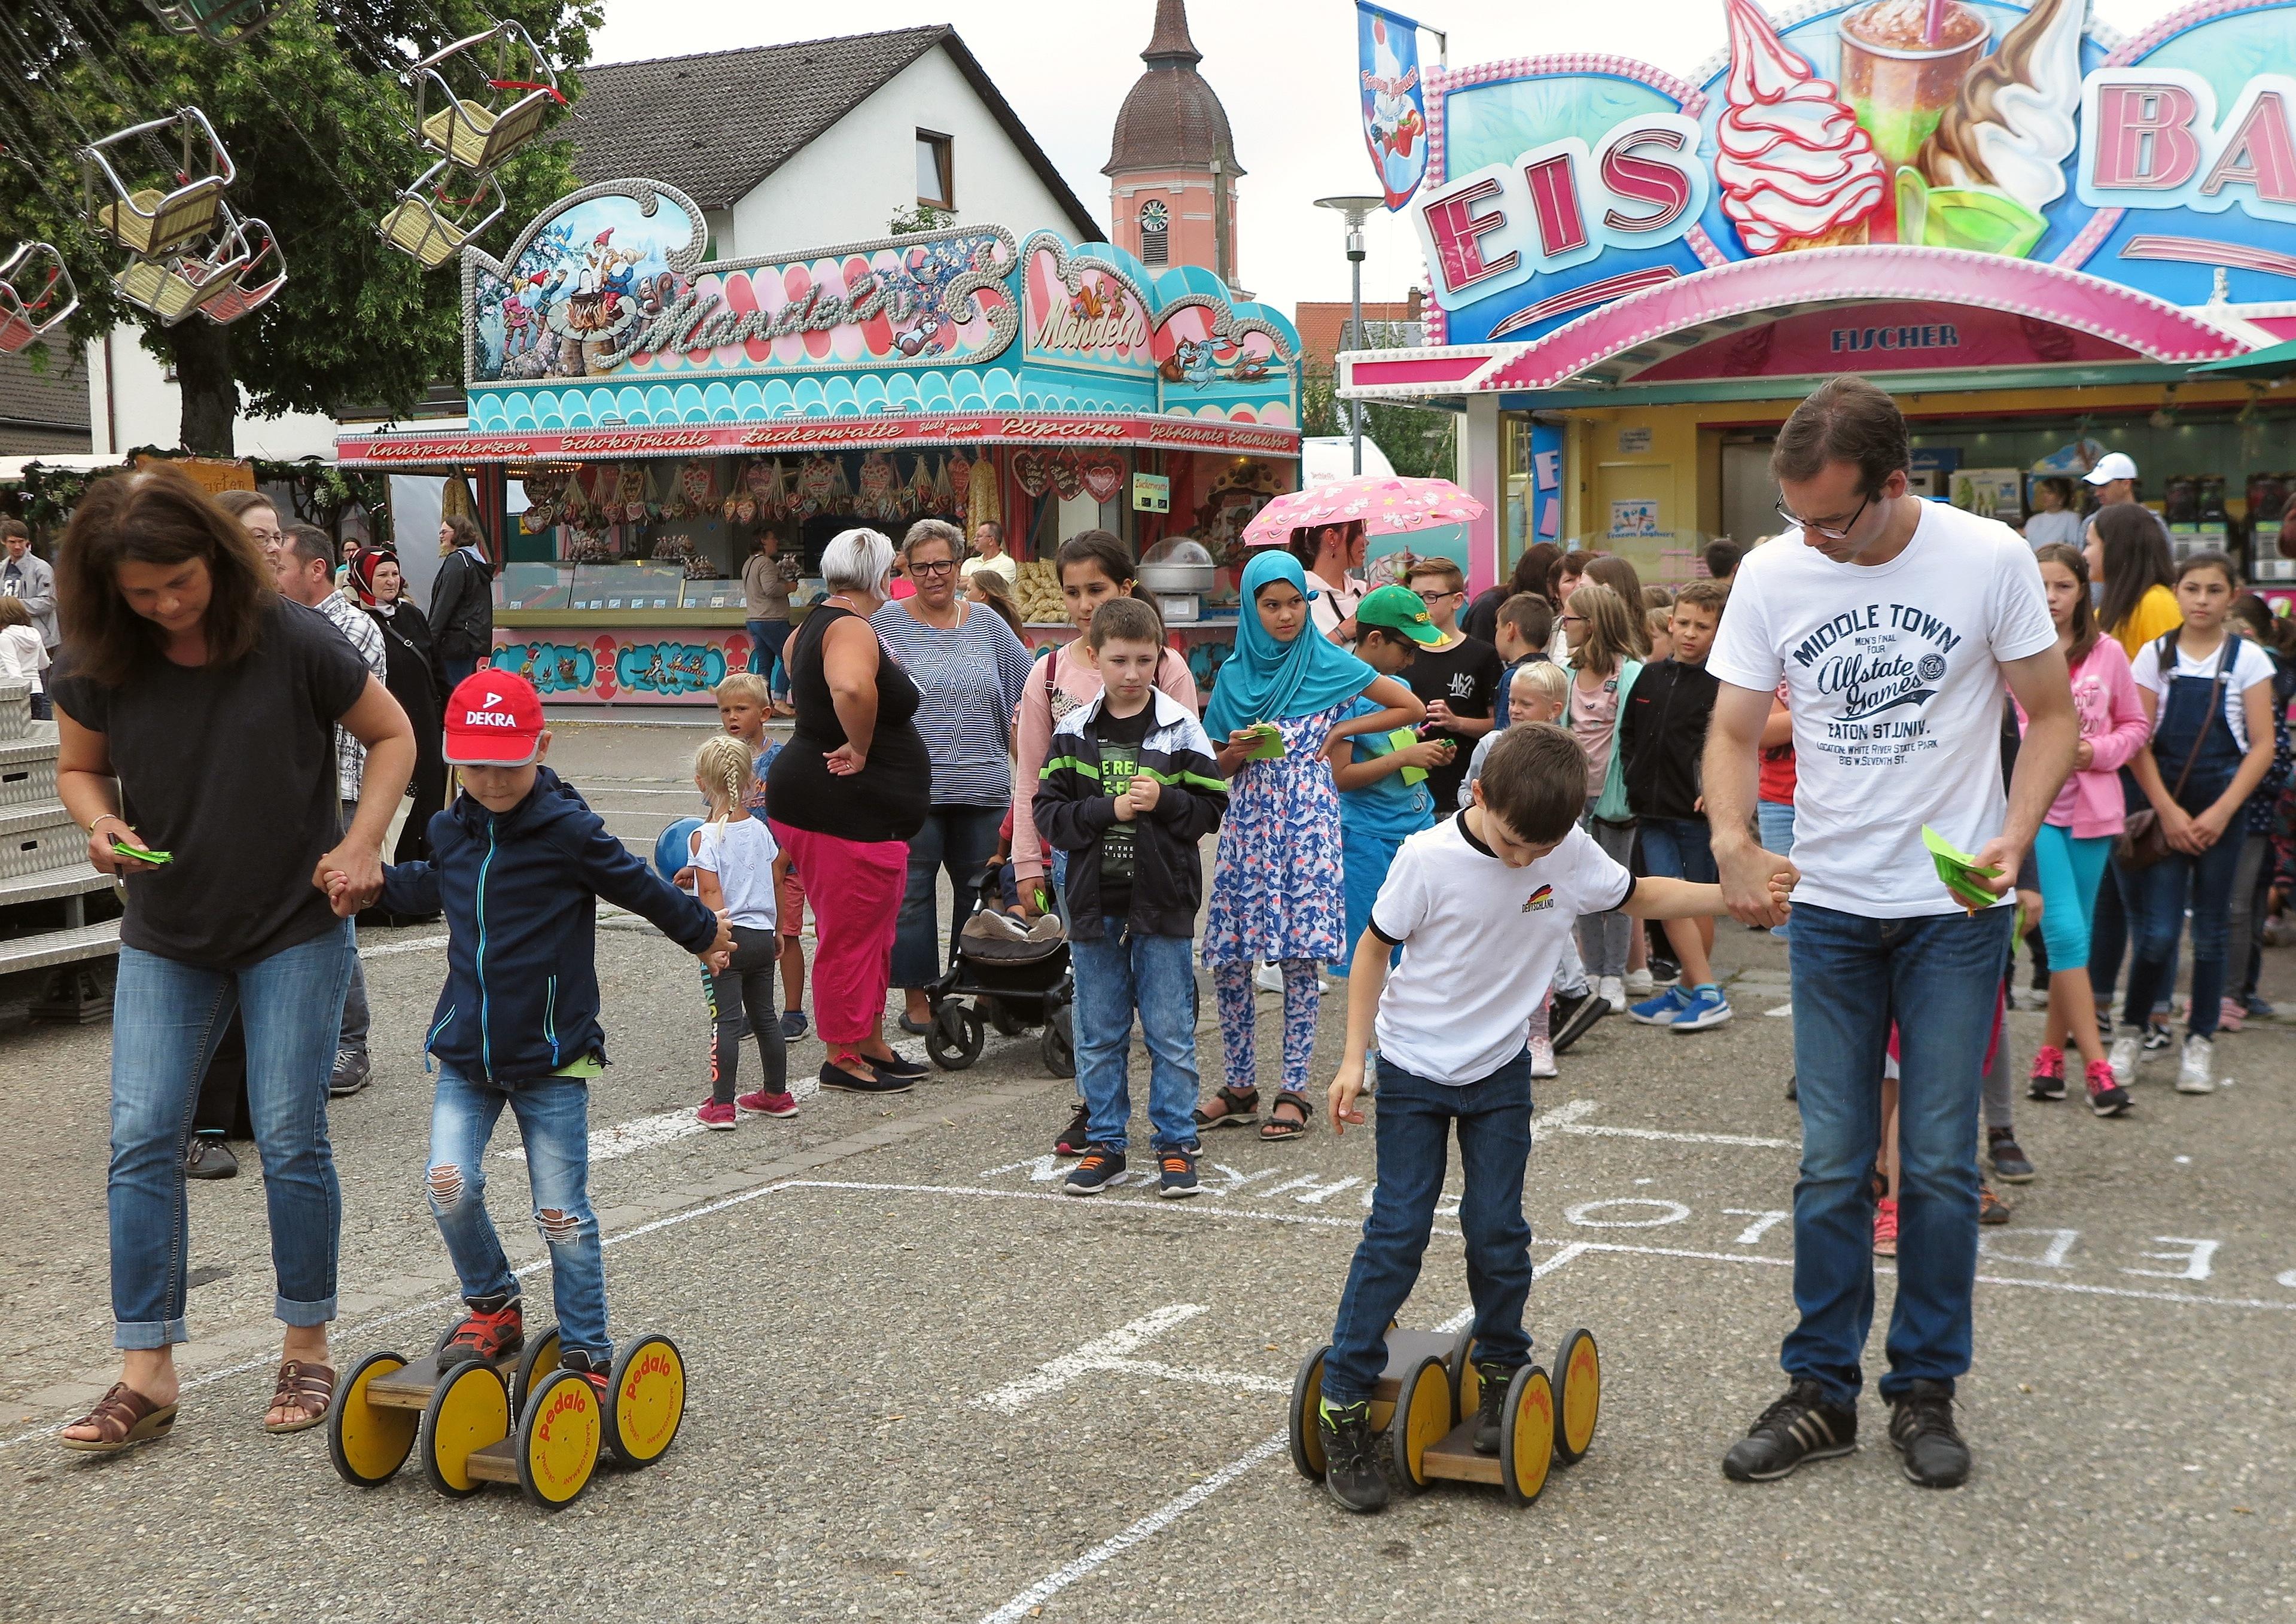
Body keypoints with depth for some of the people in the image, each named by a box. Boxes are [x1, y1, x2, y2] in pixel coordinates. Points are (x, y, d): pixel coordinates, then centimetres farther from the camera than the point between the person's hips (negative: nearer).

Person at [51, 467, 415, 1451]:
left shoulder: (292, 641, -15)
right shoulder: (99, 665, -7)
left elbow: (392, 735, -2)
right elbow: (79, 767, 9)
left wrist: (362, 843, -15)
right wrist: (101, 826, -14)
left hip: (295, 930, -3)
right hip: (164, 940, 3)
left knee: (290, 1139, -1)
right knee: (141, 1140, -3)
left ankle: (308, 1351, 15)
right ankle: (147, 1376, 4)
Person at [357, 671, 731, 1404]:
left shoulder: (570, 831, -11)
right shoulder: (451, 832, 5)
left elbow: (639, 886, 3)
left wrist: (703, 933, 16)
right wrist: (377, 879, 16)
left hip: (551, 1055, -4)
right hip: (465, 1050, 4)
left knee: (563, 1213, 0)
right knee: (450, 1185, -10)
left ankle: (587, 1355, 14)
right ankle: (493, 1308, 16)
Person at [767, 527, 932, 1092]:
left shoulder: (813, 625, 14)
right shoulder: (852, 629, -19)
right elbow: (851, 688, -41)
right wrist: (859, 749, -25)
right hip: (848, 810, -11)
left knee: (871, 933, 19)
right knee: (851, 935, -1)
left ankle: (870, 1044, 29)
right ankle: (844, 1059, 8)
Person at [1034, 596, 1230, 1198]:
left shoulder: (1180, 728, -1)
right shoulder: (1073, 732, 2)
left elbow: (1211, 809, -1)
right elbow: (1049, 814, -2)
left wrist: (1164, 800, -18)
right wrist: (1111, 810, -15)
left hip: (1162, 902, -2)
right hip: (1094, 902, 2)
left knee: (1170, 1033, 3)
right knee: (1099, 1035, 10)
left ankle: (1176, 1144, 14)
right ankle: (1106, 1142, 21)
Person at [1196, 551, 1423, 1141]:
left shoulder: (1327, 663, 2)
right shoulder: (1236, 672, 10)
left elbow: (1412, 707, 3)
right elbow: (1217, 766, 14)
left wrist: (1338, 731, -1)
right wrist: (1240, 750, -8)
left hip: (1307, 817, -3)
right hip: (1248, 818, 3)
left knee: (1300, 958, -4)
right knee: (1227, 958, 0)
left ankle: (1294, 1092, 4)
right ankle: (1240, 1086, 13)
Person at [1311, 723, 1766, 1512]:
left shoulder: (1571, 853, -11)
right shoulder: (1429, 858, -21)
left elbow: (1640, 897, 6)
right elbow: (1374, 949, -8)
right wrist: (1354, 1057, -9)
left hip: (1501, 1070, 3)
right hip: (1414, 1069, -3)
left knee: (1499, 1231, 2)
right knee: (1397, 1231, -5)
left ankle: (1501, 1373, 25)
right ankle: (1343, 1405, 2)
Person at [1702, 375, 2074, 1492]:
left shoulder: (1988, 558, -10)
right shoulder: (1772, 573, -4)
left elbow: (2051, 715, -3)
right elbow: (1733, 731, 0)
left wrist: (2014, 836, -19)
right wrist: (1732, 838, -20)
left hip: (1954, 908, -2)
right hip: (1829, 907, 2)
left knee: (1939, 1162, 4)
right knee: (1832, 1164, 6)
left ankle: (1925, 1390, 19)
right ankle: (1821, 1392, 17)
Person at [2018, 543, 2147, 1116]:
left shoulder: (2107, 654, 3)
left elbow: (2136, 725, 11)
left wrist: (2098, 751, -7)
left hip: (2091, 806, 3)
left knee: (2075, 934, 10)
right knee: (2065, 931, -9)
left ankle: (2051, 1053, 22)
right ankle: (2095, 1065, -5)